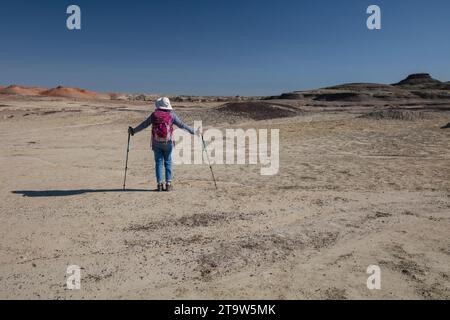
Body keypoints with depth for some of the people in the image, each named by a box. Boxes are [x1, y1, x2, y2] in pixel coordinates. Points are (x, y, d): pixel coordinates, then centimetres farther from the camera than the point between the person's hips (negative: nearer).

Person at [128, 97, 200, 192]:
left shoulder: (154, 114, 2)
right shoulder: (171, 115, -3)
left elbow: (143, 125, 9)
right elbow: (182, 125, -1)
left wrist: (133, 131, 23)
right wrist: (194, 132, 6)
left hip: (156, 142, 1)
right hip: (167, 143, -1)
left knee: (158, 163, 7)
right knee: (168, 162, 9)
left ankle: (159, 184, 5)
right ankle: (168, 184, 6)